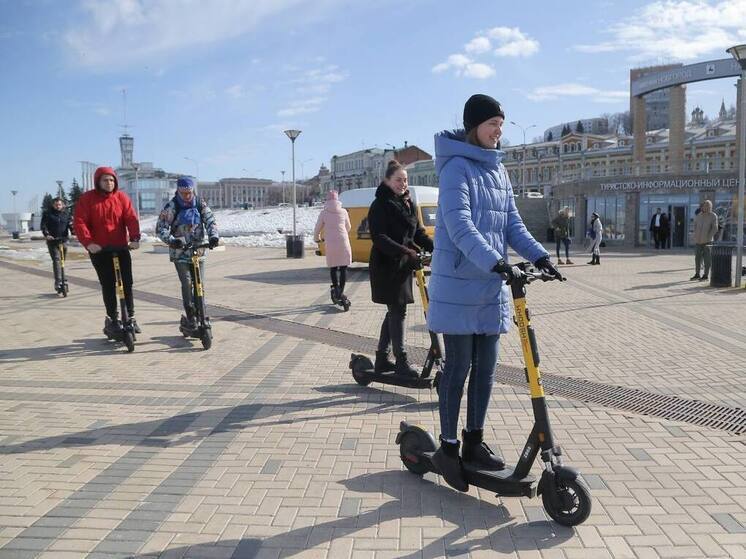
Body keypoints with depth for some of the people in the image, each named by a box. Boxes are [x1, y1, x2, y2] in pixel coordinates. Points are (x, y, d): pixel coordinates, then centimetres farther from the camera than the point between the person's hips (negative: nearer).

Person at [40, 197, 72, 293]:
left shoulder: (66, 214, 10)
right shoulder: (47, 214, 3)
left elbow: (70, 224, 0)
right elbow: (43, 225, -5)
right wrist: (46, 234, -23)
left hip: (63, 241, 3)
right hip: (52, 241, -3)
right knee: (56, 260, -16)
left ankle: (62, 281, 21)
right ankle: (58, 282, -22)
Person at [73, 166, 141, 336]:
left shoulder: (122, 198, 3)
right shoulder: (87, 199, -2)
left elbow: (131, 219, -5)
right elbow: (79, 222, -8)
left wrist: (135, 238, -21)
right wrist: (88, 243, -22)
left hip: (121, 248, 2)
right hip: (99, 249, -2)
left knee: (127, 283, 1)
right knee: (108, 285, 1)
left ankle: (130, 317, 13)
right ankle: (112, 319, 11)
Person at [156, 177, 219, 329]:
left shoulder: (200, 203, 1)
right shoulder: (171, 206, -8)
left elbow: (210, 220, -5)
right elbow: (160, 228, -10)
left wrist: (213, 236, -24)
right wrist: (171, 240, -28)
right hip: (180, 252, -3)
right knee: (187, 283, -11)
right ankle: (190, 317, -1)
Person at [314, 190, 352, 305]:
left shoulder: (324, 213, 0)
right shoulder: (343, 211, 4)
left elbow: (317, 229, 6)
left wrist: (317, 239, 27)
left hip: (330, 243, 0)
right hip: (343, 242, 0)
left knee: (333, 267, 13)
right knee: (343, 267, 5)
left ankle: (335, 288, -3)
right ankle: (341, 292, -1)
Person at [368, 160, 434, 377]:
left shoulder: (409, 204, 13)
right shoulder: (380, 206, -10)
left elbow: (418, 232, 13)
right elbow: (379, 238, -20)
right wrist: (406, 252, -31)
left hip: (403, 265, 8)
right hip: (386, 266, -8)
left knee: (395, 311, 11)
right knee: (397, 311, -6)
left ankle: (382, 359, 21)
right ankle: (401, 361, 2)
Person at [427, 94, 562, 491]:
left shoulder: (498, 169, 14)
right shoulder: (457, 167, -10)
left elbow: (512, 223, 12)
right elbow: (459, 225, -22)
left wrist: (539, 255, -4)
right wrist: (495, 262, -34)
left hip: (491, 286, 7)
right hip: (460, 284, -7)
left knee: (485, 367, 11)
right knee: (458, 367, 0)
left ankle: (474, 442, 25)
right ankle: (448, 448, 14)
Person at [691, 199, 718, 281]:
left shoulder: (713, 216, -4)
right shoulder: (698, 216, 9)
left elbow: (715, 228, -7)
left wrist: (708, 238, -13)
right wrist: (696, 237, 5)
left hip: (707, 241, -5)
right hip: (698, 241, 5)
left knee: (707, 258, -2)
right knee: (697, 258, 8)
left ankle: (706, 275, 4)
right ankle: (697, 274, 17)